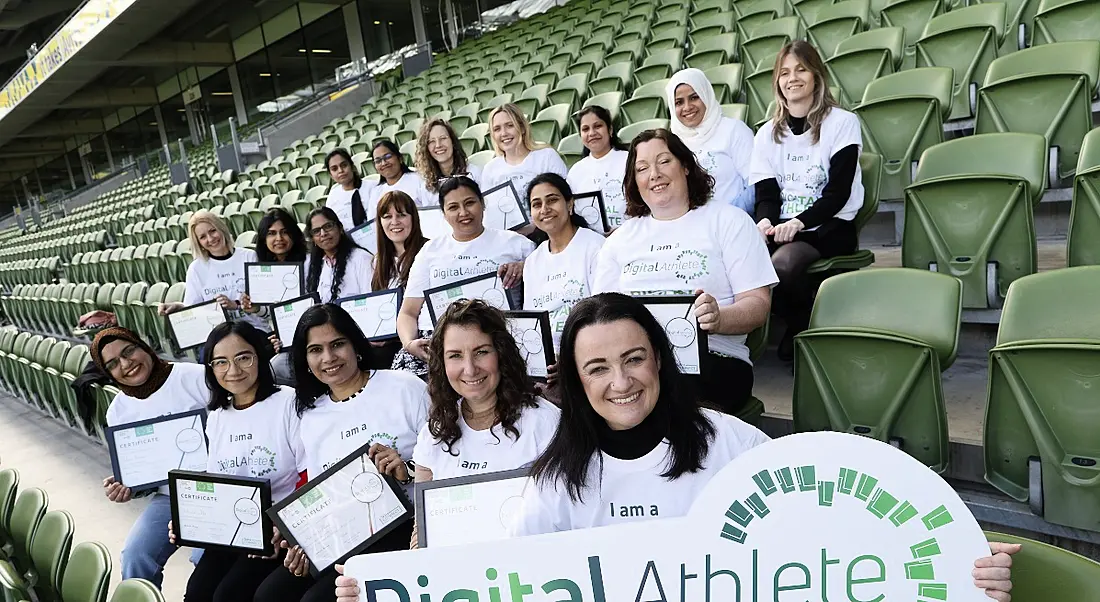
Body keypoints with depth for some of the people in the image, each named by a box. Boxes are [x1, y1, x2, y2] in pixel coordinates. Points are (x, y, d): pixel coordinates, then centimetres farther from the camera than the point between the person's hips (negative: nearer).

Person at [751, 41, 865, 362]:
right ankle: (799, 326, -6)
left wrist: (799, 222, -25)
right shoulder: (768, 132, 15)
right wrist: (765, 221, -18)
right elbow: (766, 194, 6)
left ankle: (810, 328, -4)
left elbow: (838, 192, -8)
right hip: (782, 229, 4)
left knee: (781, 263, -36)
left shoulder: (842, 122, 2)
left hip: (830, 227, -3)